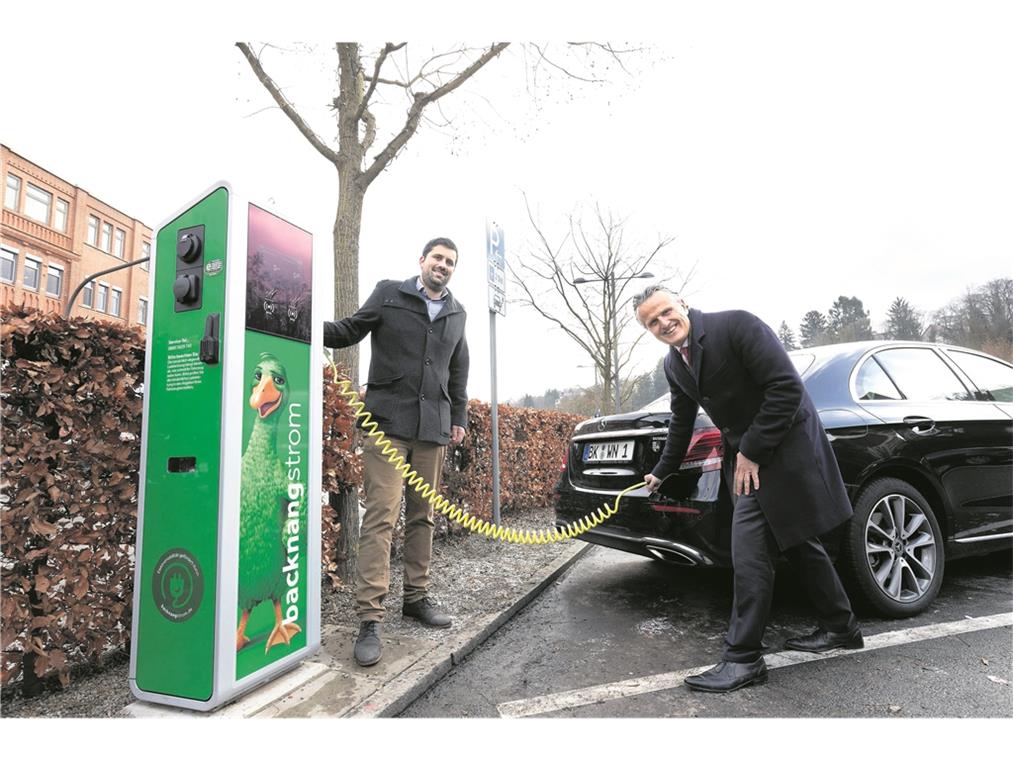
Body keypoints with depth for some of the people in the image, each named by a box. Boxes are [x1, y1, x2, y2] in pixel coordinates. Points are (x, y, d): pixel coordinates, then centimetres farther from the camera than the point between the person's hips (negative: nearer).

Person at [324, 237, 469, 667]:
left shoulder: (456, 313, 17)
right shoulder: (389, 294, 5)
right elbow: (348, 332, 4)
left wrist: (459, 417, 19)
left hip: (433, 427, 5)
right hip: (388, 422, -5)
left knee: (422, 515, 11)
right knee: (381, 515, -10)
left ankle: (416, 597, 24)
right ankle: (370, 618, -5)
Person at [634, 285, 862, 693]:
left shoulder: (735, 325, -18)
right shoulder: (673, 364, 5)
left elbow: (787, 388, -22)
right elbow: (681, 422, 18)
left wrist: (751, 453, -19)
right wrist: (661, 472, 28)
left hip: (784, 448, -8)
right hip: (747, 455, 8)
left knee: (750, 553, -10)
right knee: (797, 543, 19)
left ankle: (743, 658, 1)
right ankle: (840, 627, 37)